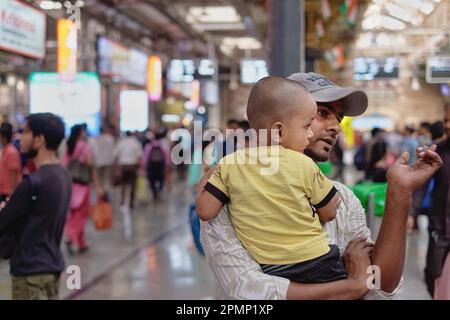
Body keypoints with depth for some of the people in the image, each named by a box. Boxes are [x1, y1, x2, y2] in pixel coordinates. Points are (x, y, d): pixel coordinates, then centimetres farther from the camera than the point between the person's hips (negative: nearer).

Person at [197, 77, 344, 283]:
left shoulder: (229, 165, -3)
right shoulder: (303, 165, -9)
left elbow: (205, 211, -2)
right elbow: (328, 214, 2)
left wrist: (204, 184, 16)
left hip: (268, 270, 4)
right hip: (316, 264, -3)